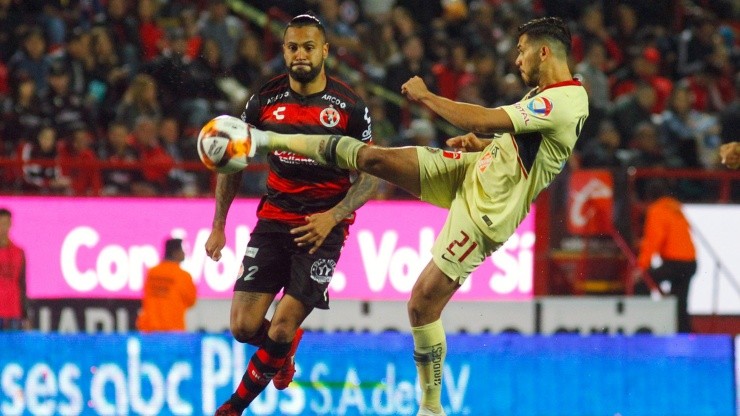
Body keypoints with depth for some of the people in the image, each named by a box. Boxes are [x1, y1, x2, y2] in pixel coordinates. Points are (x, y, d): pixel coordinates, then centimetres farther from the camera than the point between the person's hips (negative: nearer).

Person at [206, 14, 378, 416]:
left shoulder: (350, 107, -6)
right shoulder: (265, 100, 0)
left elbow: (370, 176, -1)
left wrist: (332, 217, -16)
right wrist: (218, 226, 8)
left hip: (322, 228, -3)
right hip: (273, 220, 3)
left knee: (281, 329, -12)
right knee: (244, 327, -6)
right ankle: (284, 353, 29)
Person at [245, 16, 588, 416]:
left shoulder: (566, 102, -23)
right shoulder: (542, 94, 8)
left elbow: (482, 120, -28)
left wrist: (425, 96, -15)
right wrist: (478, 141, 6)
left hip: (485, 211, -8)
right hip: (471, 171, 8)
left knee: (423, 303, -9)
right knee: (370, 157, -3)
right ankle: (271, 140, 12)